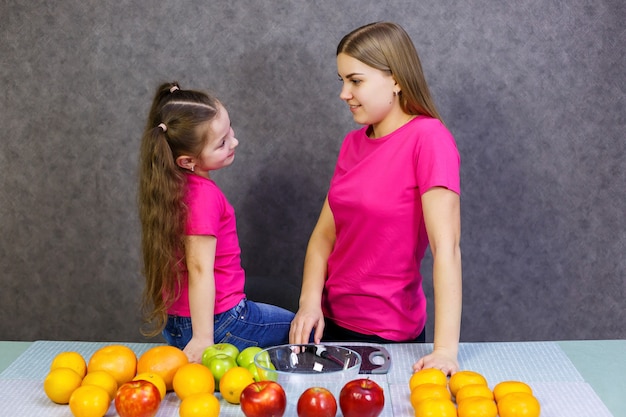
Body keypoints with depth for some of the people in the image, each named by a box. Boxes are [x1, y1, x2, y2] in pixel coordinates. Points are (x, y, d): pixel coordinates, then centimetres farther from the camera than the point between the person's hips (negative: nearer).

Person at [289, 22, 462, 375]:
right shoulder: (354, 143, 3)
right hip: (332, 320, 6)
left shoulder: (428, 137, -18)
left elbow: (446, 247, -24)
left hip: (387, 333, -6)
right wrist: (310, 303, -11)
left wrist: (446, 349, -29)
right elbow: (326, 232, 4)